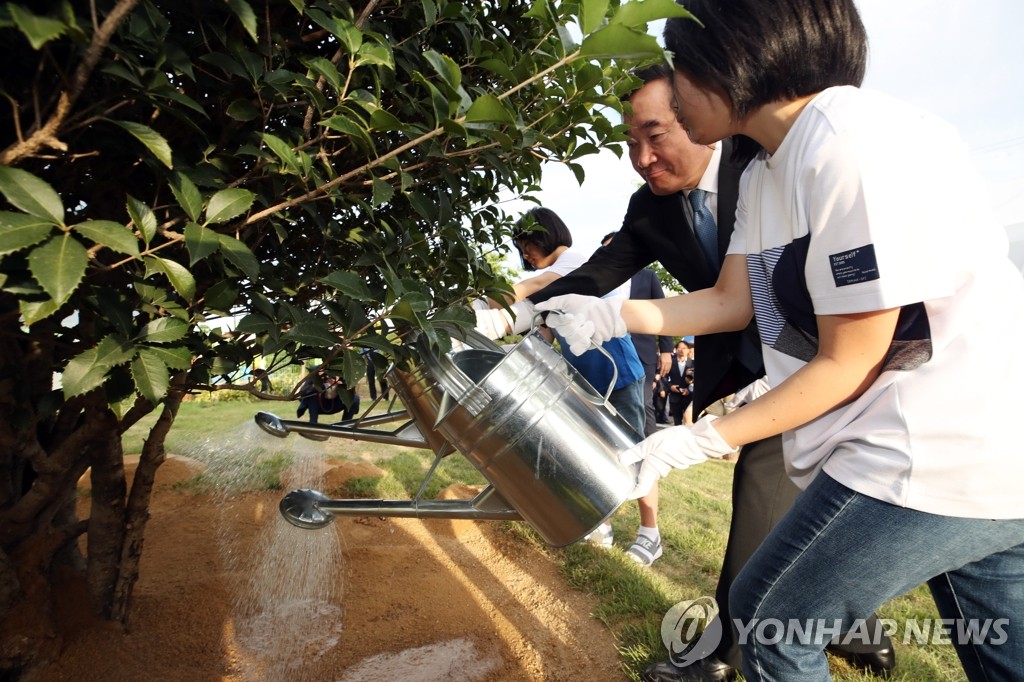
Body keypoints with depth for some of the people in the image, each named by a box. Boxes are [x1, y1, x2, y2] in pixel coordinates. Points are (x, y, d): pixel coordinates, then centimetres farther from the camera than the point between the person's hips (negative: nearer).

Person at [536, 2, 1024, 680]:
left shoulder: (856, 144, -21)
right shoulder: (764, 171, 9)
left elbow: (848, 364, -18)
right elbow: (731, 301, 13)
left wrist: (701, 441, -12)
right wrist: (608, 317, 7)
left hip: (934, 461, -9)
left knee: (767, 620, 4)